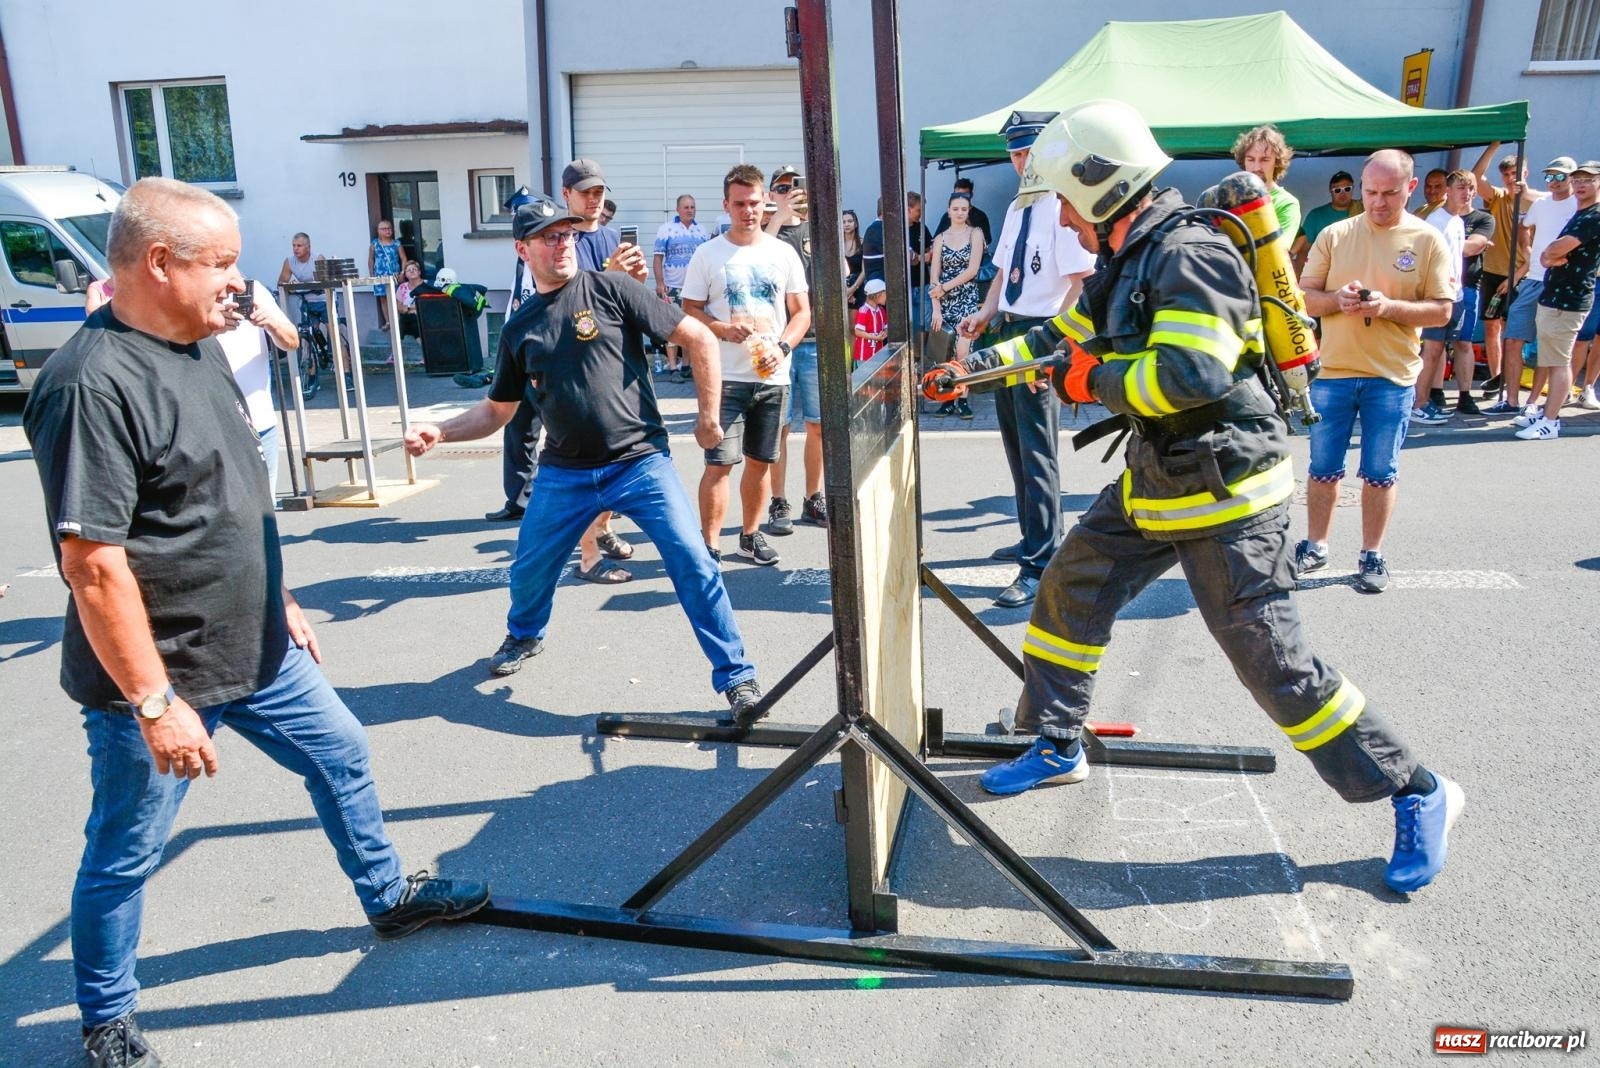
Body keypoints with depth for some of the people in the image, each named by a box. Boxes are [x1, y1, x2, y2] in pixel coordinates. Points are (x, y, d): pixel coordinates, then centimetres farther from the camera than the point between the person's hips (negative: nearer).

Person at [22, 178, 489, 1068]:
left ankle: (388, 894, 42)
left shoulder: (200, 346, 5)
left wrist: (279, 598, 19)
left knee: (341, 753, 20)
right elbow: (92, 561, -26)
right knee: (125, 855, 10)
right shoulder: (95, 383, -24)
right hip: (160, 676, -9)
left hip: (255, 647, 9)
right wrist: (155, 702, -23)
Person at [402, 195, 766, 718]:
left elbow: (700, 340, -5)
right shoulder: (519, 327, 9)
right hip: (564, 473, 4)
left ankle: (736, 675, 0)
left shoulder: (610, 288, -5)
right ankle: (524, 635, 49)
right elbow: (497, 409, 18)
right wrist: (439, 432, 3)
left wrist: (708, 417, -3)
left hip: (640, 462, -4)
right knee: (529, 571, 14)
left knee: (693, 562, -13)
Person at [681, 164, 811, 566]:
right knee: (719, 463, -8)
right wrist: (723, 329, -18)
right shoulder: (708, 254, 1)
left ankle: (751, 534, 27)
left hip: (773, 377, 3)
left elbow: (802, 311, 8)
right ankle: (710, 546, 1)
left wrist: (781, 348, -10)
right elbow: (689, 310, 1)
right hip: (725, 378, -3)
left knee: (760, 461, 12)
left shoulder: (784, 253, 7)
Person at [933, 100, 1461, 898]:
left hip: (1224, 493, -9)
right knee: (1072, 590, 12)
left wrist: (1092, 380, -18)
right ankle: (1056, 747, 28)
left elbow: (1189, 374, -32)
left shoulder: (1189, 256, -21)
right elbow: (1063, 336, 22)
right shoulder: (1128, 263, 10)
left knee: (1273, 659, -4)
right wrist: (980, 363, 14)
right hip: (1155, 481, 10)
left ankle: (1417, 795, 15)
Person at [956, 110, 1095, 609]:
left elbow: (1081, 284, -19)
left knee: (1036, 452, -8)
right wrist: (984, 316, 6)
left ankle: (1040, 566, -2)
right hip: (1006, 330, 9)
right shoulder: (1017, 207, 15)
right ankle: (1034, 538, 33)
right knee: (1015, 444, 17)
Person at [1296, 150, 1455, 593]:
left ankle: (1372, 555, 19)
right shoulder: (1335, 234, 4)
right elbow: (1305, 296, 3)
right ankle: (1315, 547, 24)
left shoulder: (1427, 241, 0)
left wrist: (1388, 307, -19)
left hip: (1392, 376, -1)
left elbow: (1442, 310, -3)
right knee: (1323, 467, 9)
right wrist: (1337, 299, -17)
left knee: (1380, 472, 6)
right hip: (1332, 371, 1)